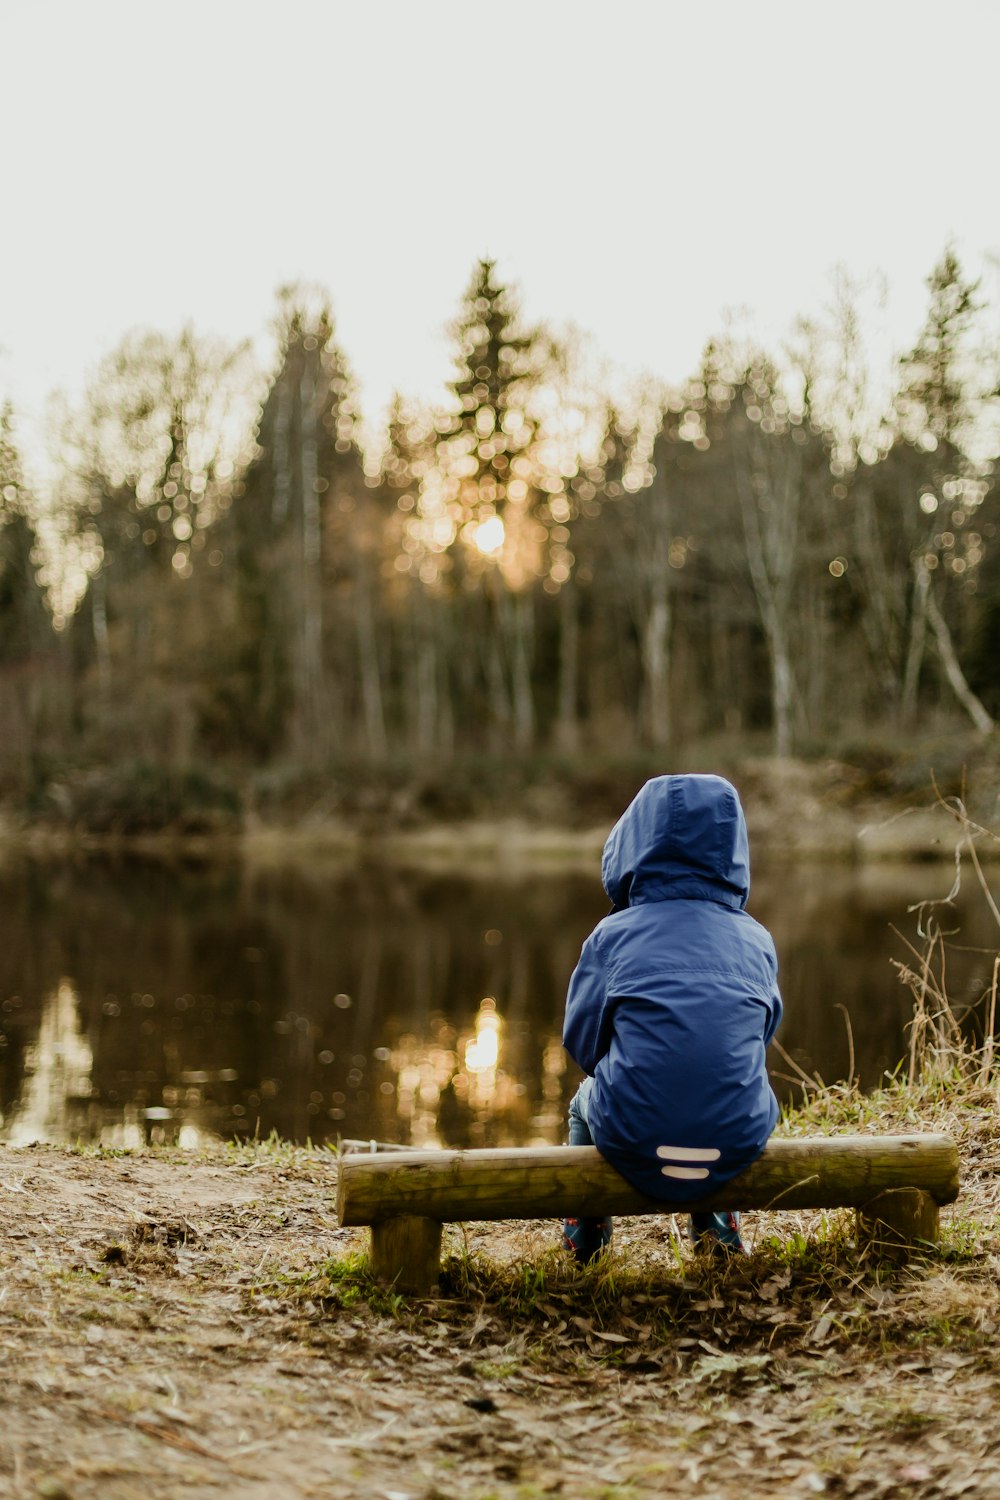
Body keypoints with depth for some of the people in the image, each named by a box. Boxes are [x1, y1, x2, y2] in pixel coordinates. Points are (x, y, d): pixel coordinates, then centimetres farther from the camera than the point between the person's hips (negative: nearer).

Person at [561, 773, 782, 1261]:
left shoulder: (613, 935, -6)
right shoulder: (757, 941, 0)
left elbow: (580, 1042, 0)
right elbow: (762, 1032, 10)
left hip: (634, 1147, -1)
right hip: (738, 1141, 2)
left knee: (585, 1100, 35)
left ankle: (585, 1237, 47)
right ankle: (717, 1223, 43)